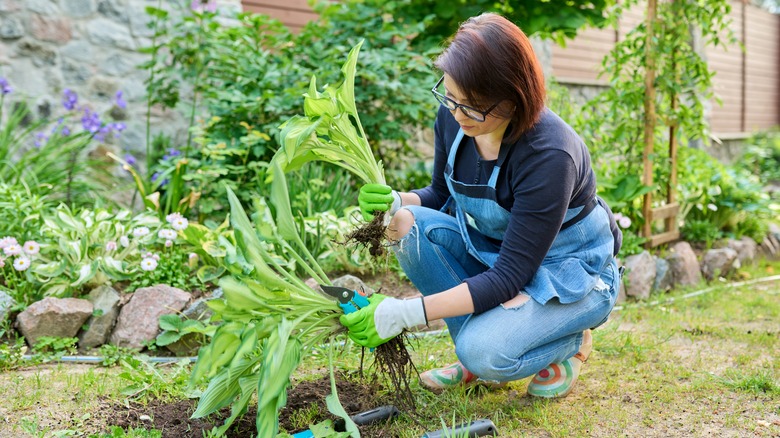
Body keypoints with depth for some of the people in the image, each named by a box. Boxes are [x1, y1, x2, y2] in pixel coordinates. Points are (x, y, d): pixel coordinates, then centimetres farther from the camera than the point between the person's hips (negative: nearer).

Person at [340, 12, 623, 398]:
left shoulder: (550, 156, -32)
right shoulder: (452, 118, -13)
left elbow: (509, 278, -31)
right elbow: (442, 195, 5)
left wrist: (407, 313, -37)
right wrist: (397, 203, -20)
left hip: (570, 275, -6)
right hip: (492, 252, 7)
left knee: (484, 351, -32)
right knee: (412, 225, -20)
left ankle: (569, 342, 2)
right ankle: (479, 354, -4)